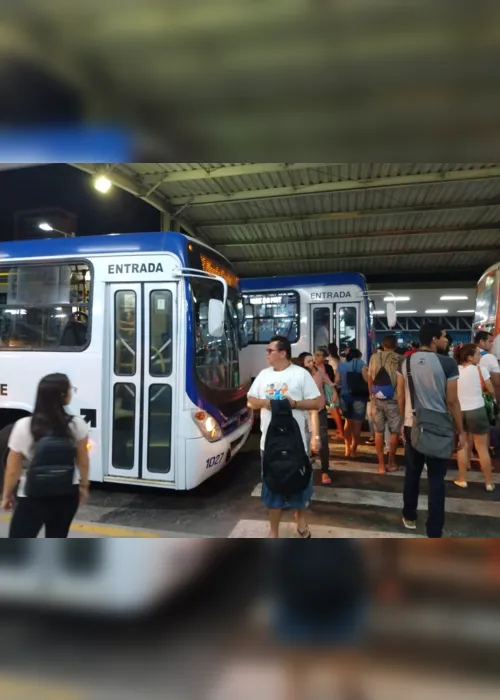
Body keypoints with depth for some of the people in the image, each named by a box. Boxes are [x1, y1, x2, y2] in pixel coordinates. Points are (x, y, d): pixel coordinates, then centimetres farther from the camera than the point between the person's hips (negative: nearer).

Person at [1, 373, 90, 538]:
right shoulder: (76, 424, -12)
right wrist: (84, 485, 13)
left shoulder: (23, 426, -15)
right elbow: (83, 461, -2)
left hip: (33, 497, -2)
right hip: (66, 494, 2)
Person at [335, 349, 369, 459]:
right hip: (358, 396, -4)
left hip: (345, 396, 4)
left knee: (348, 421, 19)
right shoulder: (360, 363, -2)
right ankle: (353, 450, 7)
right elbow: (366, 379, -14)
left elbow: (337, 381, 4)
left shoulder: (341, 365, 10)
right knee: (357, 423, 4)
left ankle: (348, 448, 22)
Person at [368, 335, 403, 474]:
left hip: (376, 399, 3)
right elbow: (401, 381, -5)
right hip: (392, 399, -3)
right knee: (394, 431, 12)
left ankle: (381, 464, 14)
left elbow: (370, 378, 6)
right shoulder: (398, 359, -8)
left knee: (379, 431, 9)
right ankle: (391, 462, 21)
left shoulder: (374, 357, 1)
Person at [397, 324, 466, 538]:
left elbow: (400, 396, 5)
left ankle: (409, 517, 32)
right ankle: (434, 531, 13)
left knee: (412, 473, 18)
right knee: (436, 479, 6)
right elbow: (452, 401, -12)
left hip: (412, 425, 4)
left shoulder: (406, 362, 0)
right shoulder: (448, 364, -14)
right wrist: (461, 431, -2)